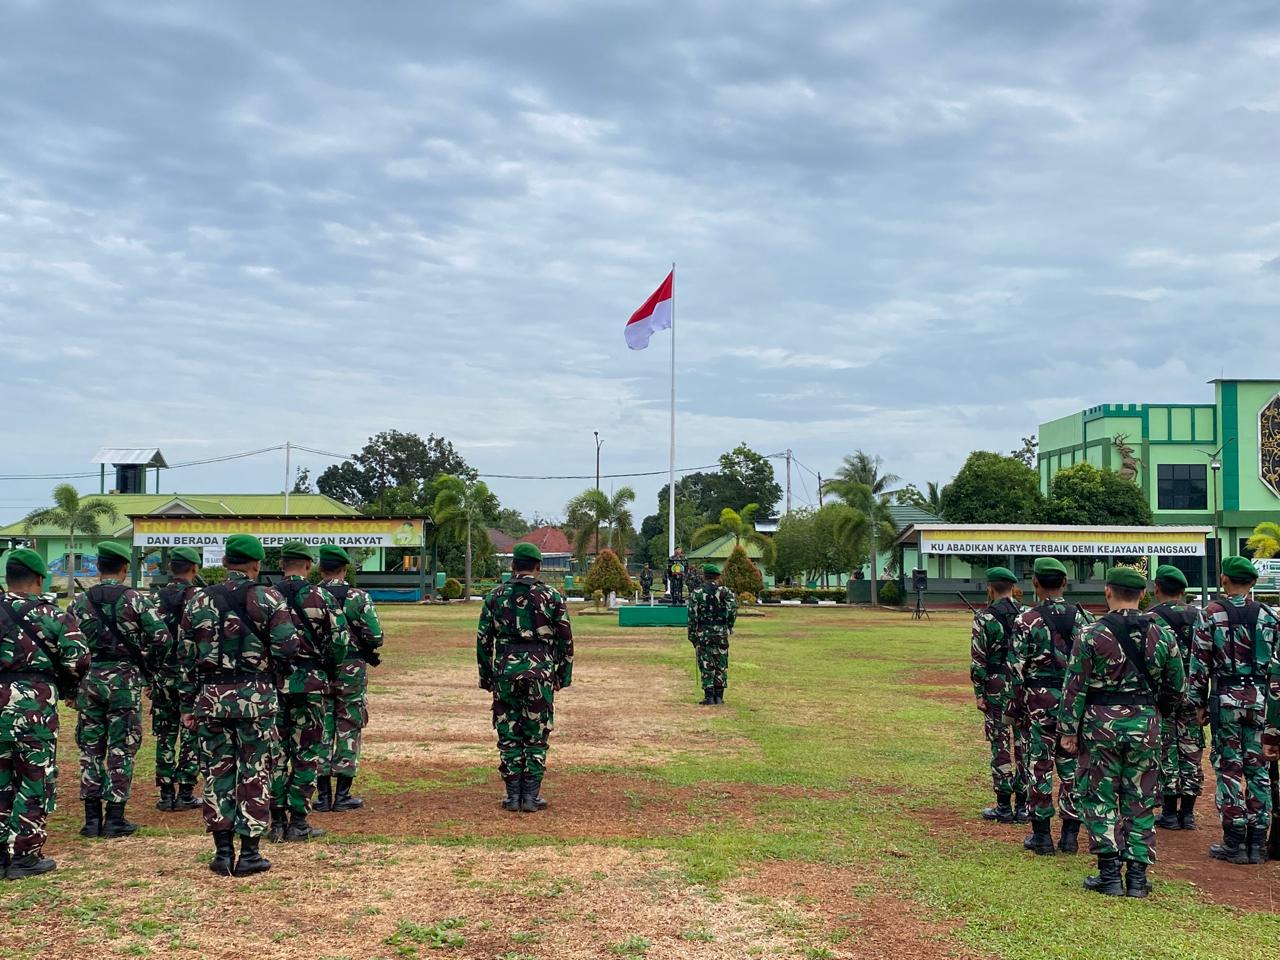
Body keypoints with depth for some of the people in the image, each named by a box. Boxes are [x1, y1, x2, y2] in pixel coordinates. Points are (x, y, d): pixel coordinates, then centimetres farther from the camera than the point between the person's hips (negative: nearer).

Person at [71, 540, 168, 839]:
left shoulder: (80, 602, 2)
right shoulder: (136, 599, -7)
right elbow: (161, 637, -11)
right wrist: (145, 661, 7)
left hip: (90, 679, 3)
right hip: (124, 680, -3)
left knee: (90, 748, 10)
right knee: (121, 749, 3)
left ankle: (92, 818, 12)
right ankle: (115, 819, 5)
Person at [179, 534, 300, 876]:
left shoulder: (199, 601, 5)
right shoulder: (268, 599, -5)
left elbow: (186, 658, 7)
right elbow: (286, 649, -10)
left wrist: (188, 705, 13)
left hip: (211, 696, 3)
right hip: (255, 694, -3)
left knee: (217, 772, 11)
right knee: (255, 774, 5)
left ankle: (223, 852, 12)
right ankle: (249, 854, 7)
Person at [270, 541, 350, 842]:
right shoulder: (321, 597, -5)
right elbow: (340, 641, -6)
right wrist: (330, 672, 10)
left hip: (272, 682, 3)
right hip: (309, 684, -3)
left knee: (276, 753, 10)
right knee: (306, 753, 5)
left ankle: (277, 822, 11)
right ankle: (298, 822, 5)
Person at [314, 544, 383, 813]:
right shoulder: (358, 597, -8)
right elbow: (375, 637, -10)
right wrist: (369, 654, 11)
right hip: (351, 670, -2)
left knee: (321, 730, 9)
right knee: (348, 730, 6)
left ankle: (323, 795, 11)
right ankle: (342, 795, 6)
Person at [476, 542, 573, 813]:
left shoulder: (496, 596, 3)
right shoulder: (552, 596, 0)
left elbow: (483, 639, 5)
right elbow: (566, 640, 2)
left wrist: (485, 676, 13)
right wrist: (563, 676, 11)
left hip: (505, 670, 1)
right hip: (540, 671, -1)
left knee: (508, 736, 8)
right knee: (536, 737, 6)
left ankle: (513, 796, 9)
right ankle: (531, 796, 7)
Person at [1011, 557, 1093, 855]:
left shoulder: (1028, 621, -9)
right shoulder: (1082, 617, 2)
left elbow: (1018, 668, -8)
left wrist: (1017, 703, 4)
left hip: (1040, 701, -4)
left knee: (1039, 768, 4)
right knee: (1071, 768, 10)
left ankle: (1041, 836, 9)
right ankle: (1070, 835, 14)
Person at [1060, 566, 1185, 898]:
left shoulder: (1092, 634, -9)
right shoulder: (1162, 635, 1)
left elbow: (1075, 687, -9)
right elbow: (1177, 689, 6)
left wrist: (1069, 730, -3)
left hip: (1101, 723, -3)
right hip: (1145, 724, 3)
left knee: (1100, 798, 6)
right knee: (1140, 802, 11)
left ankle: (1109, 874, 2)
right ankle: (1137, 876, 12)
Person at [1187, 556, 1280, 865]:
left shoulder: (1212, 613, -5)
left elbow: (1199, 663, -5)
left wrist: (1199, 703, 3)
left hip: (1225, 697, -3)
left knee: (1229, 767, 2)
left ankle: (1234, 842, 2)